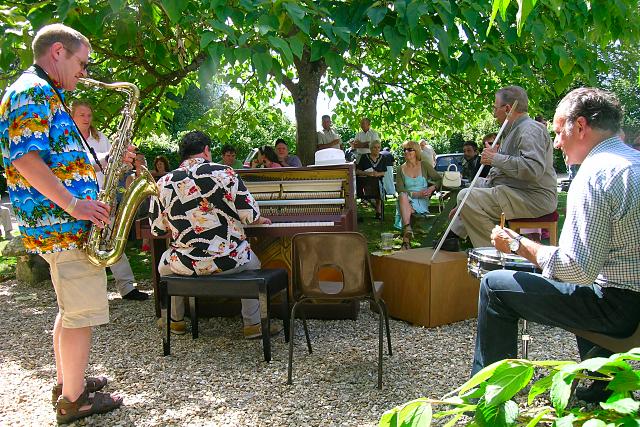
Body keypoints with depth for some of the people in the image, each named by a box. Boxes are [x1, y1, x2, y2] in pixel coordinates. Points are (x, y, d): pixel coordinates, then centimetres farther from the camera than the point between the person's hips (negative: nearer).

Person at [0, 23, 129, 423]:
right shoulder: (33, 91, -11)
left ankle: (66, 381, 33)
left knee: (71, 309, 20)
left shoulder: (46, 95, 22)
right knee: (83, 313, -3)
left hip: (60, 224, 11)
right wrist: (73, 204, -25)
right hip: (62, 224, -11)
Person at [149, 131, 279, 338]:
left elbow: (157, 229, 5)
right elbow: (250, 214, -7)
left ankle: (175, 321, 39)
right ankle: (253, 325, 23)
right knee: (252, 264, 30)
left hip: (185, 264, 2)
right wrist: (261, 220, 17)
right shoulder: (224, 173, -7)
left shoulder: (164, 183, -2)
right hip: (229, 260, -1)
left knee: (164, 266, 34)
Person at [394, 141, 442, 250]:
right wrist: (415, 194, -13)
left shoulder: (424, 165, 8)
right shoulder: (401, 169, 10)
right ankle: (408, 231, -46)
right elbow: (400, 189, 0)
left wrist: (432, 188, -10)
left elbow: (439, 179, 11)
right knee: (403, 196, -35)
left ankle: (406, 237, -33)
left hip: (422, 202, -1)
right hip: (406, 200, 2)